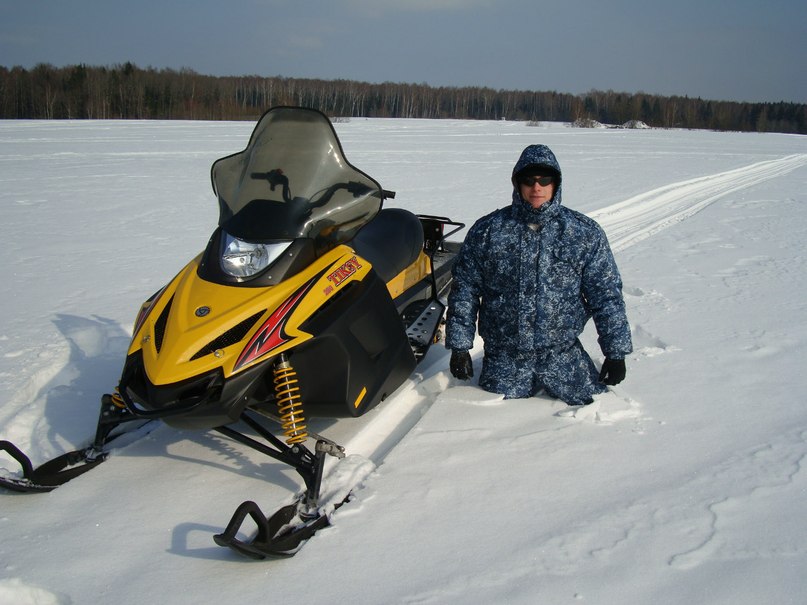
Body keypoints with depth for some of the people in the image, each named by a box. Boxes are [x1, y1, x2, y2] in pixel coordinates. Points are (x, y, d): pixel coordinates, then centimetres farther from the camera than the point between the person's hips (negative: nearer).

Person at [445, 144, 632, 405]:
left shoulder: (585, 233, -1)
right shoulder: (487, 230, -2)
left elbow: (606, 294, 2)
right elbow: (464, 290, 2)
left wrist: (616, 352, 1)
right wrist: (459, 346, -1)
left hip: (563, 353, 1)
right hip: (503, 359, 0)